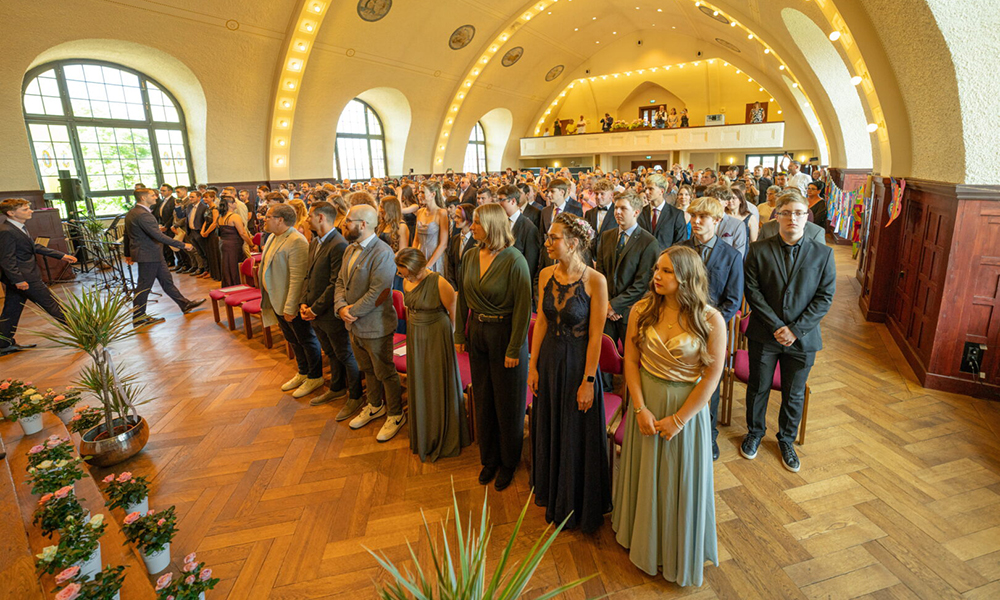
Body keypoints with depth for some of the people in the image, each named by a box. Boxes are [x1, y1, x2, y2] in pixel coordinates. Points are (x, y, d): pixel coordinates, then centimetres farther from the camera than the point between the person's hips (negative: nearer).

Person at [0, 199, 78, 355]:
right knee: (51, 304, -1)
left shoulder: (20, 228, 12)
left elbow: (35, 247, 20)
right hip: (25, 277, -10)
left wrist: (61, 255, 16)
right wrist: (18, 280, -25)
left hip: (17, 279, 10)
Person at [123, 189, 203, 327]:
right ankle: (138, 318, 12)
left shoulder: (131, 213, 12)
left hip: (153, 255, 10)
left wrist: (128, 254, 27)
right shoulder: (143, 215, -22)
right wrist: (182, 245, -25)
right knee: (144, 287, 1)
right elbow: (158, 236, -28)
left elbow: (127, 235, 19)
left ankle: (185, 304, 23)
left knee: (166, 280, 15)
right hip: (148, 255, -10)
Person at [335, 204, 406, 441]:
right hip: (354, 324, 8)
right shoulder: (350, 249, 8)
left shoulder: (382, 253, -21)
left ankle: (396, 415, 24)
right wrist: (341, 306, -7)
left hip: (375, 325, -8)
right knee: (367, 369, 23)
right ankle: (375, 406, 43)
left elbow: (377, 292, -26)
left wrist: (353, 311, -18)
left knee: (385, 373, 6)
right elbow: (341, 281, 10)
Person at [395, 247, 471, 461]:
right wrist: (412, 329, 12)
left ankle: (442, 440, 25)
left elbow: (454, 313, -11)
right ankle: (423, 437, 34)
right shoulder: (407, 282, 0)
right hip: (415, 337, 6)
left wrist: (450, 336, -3)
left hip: (437, 338, -6)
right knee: (419, 386, 15)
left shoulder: (439, 283, -21)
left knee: (438, 387, 5)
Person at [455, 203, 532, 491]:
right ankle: (489, 458, 37)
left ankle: (508, 462, 32)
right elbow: (463, 298, 10)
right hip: (477, 333, 6)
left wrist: (514, 349, -17)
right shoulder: (470, 257, 2)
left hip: (505, 334, -6)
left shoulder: (514, 260, -18)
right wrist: (460, 335, 8)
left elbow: (523, 308, -17)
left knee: (508, 402, 9)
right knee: (483, 399, 17)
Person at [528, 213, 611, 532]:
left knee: (579, 437, 12)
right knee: (550, 431, 20)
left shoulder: (595, 281, -18)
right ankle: (555, 500, 46)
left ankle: (581, 507, 37)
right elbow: (541, 322, 3)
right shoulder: (545, 275, -2)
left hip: (578, 363, -5)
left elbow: (596, 335, -16)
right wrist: (533, 366, 3)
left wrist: (588, 381, -14)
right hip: (549, 361, 5)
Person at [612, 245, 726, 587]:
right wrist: (640, 409, -11)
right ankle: (643, 538, 48)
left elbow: (712, 377, -14)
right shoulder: (642, 310, -8)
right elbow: (631, 360, -5)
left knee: (681, 480, 14)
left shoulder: (711, 320, -16)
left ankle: (680, 554, 41)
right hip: (646, 402, 3)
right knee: (645, 475, 20)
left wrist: (677, 420, -13)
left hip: (688, 406, -2)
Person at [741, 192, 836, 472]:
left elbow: (824, 297, -4)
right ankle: (754, 433, 37)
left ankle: (786, 440, 37)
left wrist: (795, 329, -14)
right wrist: (776, 326, -15)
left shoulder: (823, 254, -1)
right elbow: (753, 291, -8)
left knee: (794, 395, 15)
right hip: (763, 335, -1)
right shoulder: (759, 250, -4)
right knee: (758, 388, 14)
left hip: (802, 338, 1)